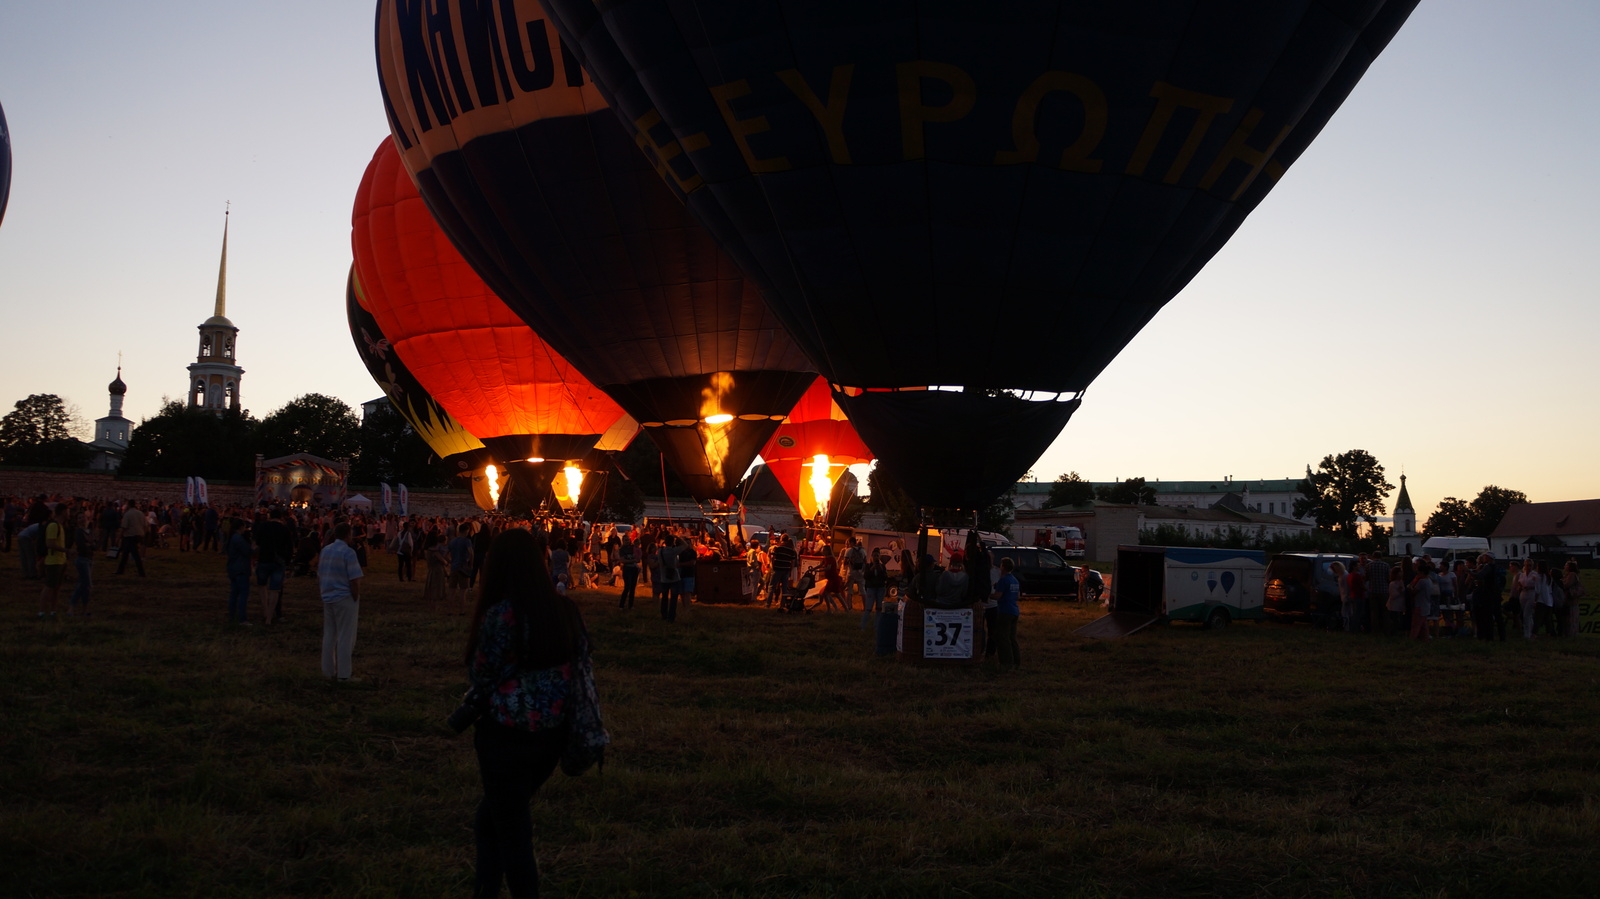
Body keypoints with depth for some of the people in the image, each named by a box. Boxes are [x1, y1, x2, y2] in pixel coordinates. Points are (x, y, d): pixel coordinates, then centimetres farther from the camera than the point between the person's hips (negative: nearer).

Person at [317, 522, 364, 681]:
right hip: (344, 598, -7)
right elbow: (354, 580, -18)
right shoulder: (348, 552, -14)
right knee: (345, 636, -1)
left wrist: (325, 590, 18)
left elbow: (319, 577, 13)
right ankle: (343, 674, 1)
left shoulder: (325, 550, 9)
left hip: (327, 598, 7)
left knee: (329, 635, 14)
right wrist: (356, 599, -8)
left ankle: (328, 670, 21)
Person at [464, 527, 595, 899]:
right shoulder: (565, 609, -1)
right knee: (491, 819, 24)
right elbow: (580, 661, 10)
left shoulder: (500, 614, -17)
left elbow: (480, 677, -8)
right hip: (554, 731, 6)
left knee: (511, 830, 11)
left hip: (507, 735, -6)